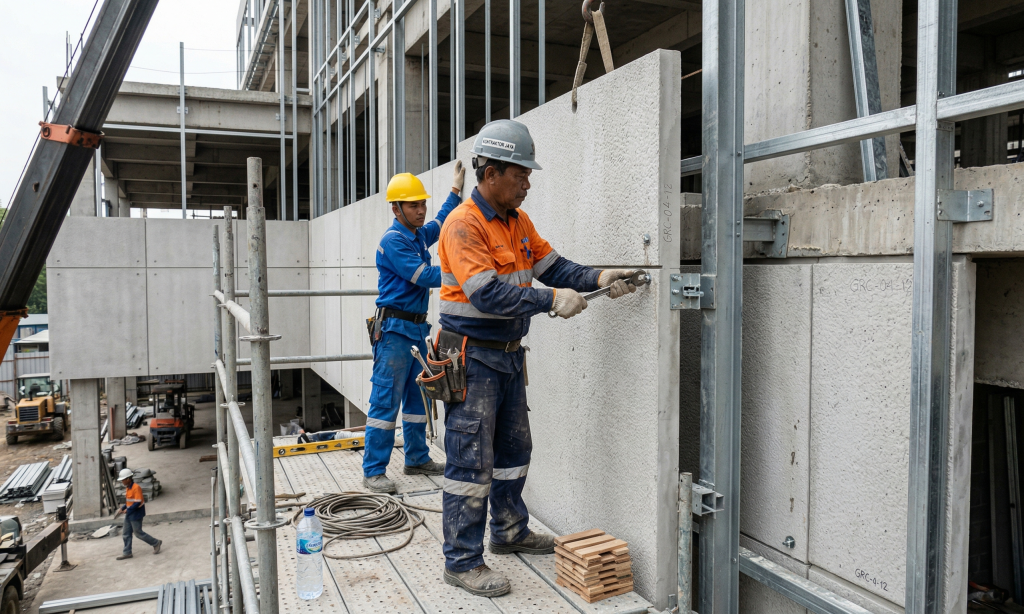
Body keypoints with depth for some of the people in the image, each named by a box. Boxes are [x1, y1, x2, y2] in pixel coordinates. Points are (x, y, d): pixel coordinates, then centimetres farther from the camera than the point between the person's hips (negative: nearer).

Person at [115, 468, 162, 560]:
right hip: (129, 514, 9)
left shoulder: (136, 488, -22)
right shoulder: (127, 488, 7)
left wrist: (128, 510, -19)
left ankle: (156, 543, 14)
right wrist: (123, 507, 3)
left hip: (136, 514, -9)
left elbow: (138, 502, -24)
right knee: (126, 533, 11)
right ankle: (127, 553, 20)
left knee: (138, 532, 0)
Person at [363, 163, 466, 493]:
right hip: (394, 330, -9)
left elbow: (440, 223, 35)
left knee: (417, 399, 14)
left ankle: (417, 459, 25)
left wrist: (456, 190, 37)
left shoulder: (418, 235, 14)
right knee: (386, 401, -7)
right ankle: (374, 471, -1)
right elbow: (425, 277, -19)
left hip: (417, 329, 9)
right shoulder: (393, 241, -14)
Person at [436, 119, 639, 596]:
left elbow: (551, 266, 10)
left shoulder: (518, 221, 10)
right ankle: (462, 561, 11)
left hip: (509, 355, 9)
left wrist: (597, 279, -6)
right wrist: (551, 300, -28)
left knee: (514, 449, 20)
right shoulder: (463, 225, -18)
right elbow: (487, 293, -27)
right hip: (472, 358, -9)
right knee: (471, 461, -2)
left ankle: (510, 532, 38)